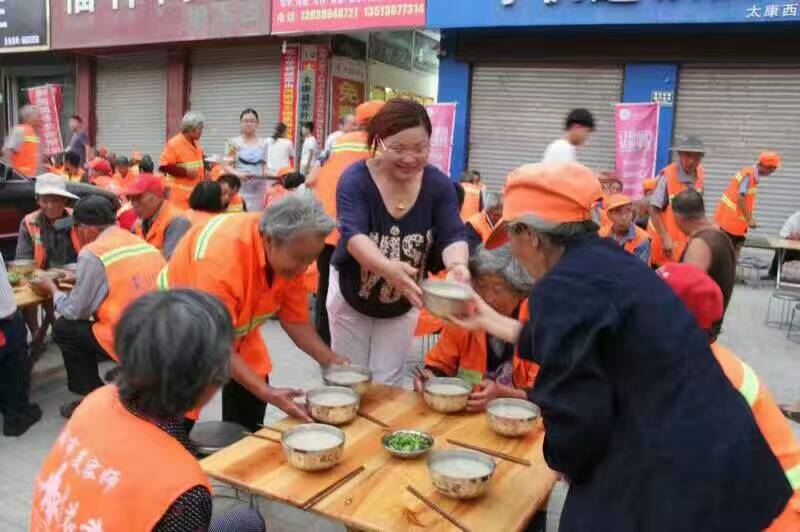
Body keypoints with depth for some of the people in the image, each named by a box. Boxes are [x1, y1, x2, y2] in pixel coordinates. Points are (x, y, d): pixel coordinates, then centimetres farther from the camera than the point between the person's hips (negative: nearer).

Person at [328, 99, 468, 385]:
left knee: (388, 384, 12)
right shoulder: (354, 179, -23)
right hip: (351, 296, -2)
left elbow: (452, 235, -22)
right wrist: (389, 268, -58)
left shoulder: (439, 184, -14)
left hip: (403, 305, 2)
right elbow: (354, 235, -37)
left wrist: (457, 265, -47)